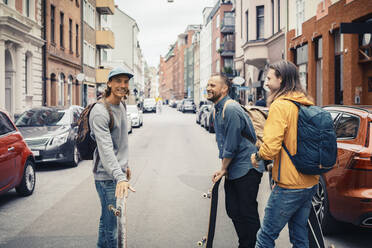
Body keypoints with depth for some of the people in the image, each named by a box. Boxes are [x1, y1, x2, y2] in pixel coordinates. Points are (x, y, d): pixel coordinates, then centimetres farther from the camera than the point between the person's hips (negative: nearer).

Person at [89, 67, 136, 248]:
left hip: (118, 172, 9)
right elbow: (106, 148, -31)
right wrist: (120, 178, -41)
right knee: (112, 224, -5)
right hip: (107, 176, -9)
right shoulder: (100, 112, -20)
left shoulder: (122, 106, 10)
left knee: (107, 218, 21)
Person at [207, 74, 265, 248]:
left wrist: (223, 169, -9)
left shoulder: (231, 109, -18)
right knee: (233, 211, 14)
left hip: (246, 169, -10)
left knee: (248, 212, -3)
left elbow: (232, 144, -19)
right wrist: (224, 168, 13)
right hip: (232, 170, 10)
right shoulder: (217, 110, 13)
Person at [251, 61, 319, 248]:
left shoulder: (280, 105, -15)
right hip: (310, 183, 8)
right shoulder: (308, 104, 9)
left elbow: (270, 147, -22)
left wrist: (256, 157, -3)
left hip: (289, 187, -8)